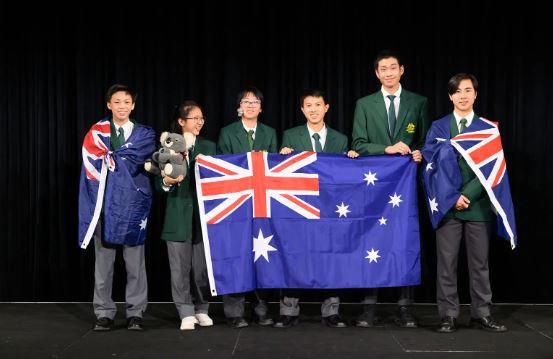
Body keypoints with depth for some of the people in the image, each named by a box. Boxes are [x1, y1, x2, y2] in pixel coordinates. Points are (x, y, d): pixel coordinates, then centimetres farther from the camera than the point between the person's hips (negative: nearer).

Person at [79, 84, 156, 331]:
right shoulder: (97, 133, 9)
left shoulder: (144, 134, 8)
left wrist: (109, 158, -8)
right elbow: (92, 166, -1)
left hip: (133, 204, 0)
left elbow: (135, 161, -9)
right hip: (104, 203, 1)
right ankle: (104, 314, 12)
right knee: (103, 263, 4)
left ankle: (135, 313, 11)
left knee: (135, 264, 3)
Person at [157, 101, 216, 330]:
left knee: (202, 265, 5)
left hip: (203, 214, 2)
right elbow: (159, 182, 2)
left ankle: (201, 310, 19)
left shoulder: (208, 147, 10)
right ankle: (186, 313, 9)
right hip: (178, 215, -2)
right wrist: (167, 181, -18)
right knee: (180, 267, 1)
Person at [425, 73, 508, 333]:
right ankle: (448, 315, 9)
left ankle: (481, 314, 17)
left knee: (479, 262, 7)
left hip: (478, 204, 0)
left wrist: (467, 194, -13)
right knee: (446, 263, 2)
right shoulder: (438, 127, 6)